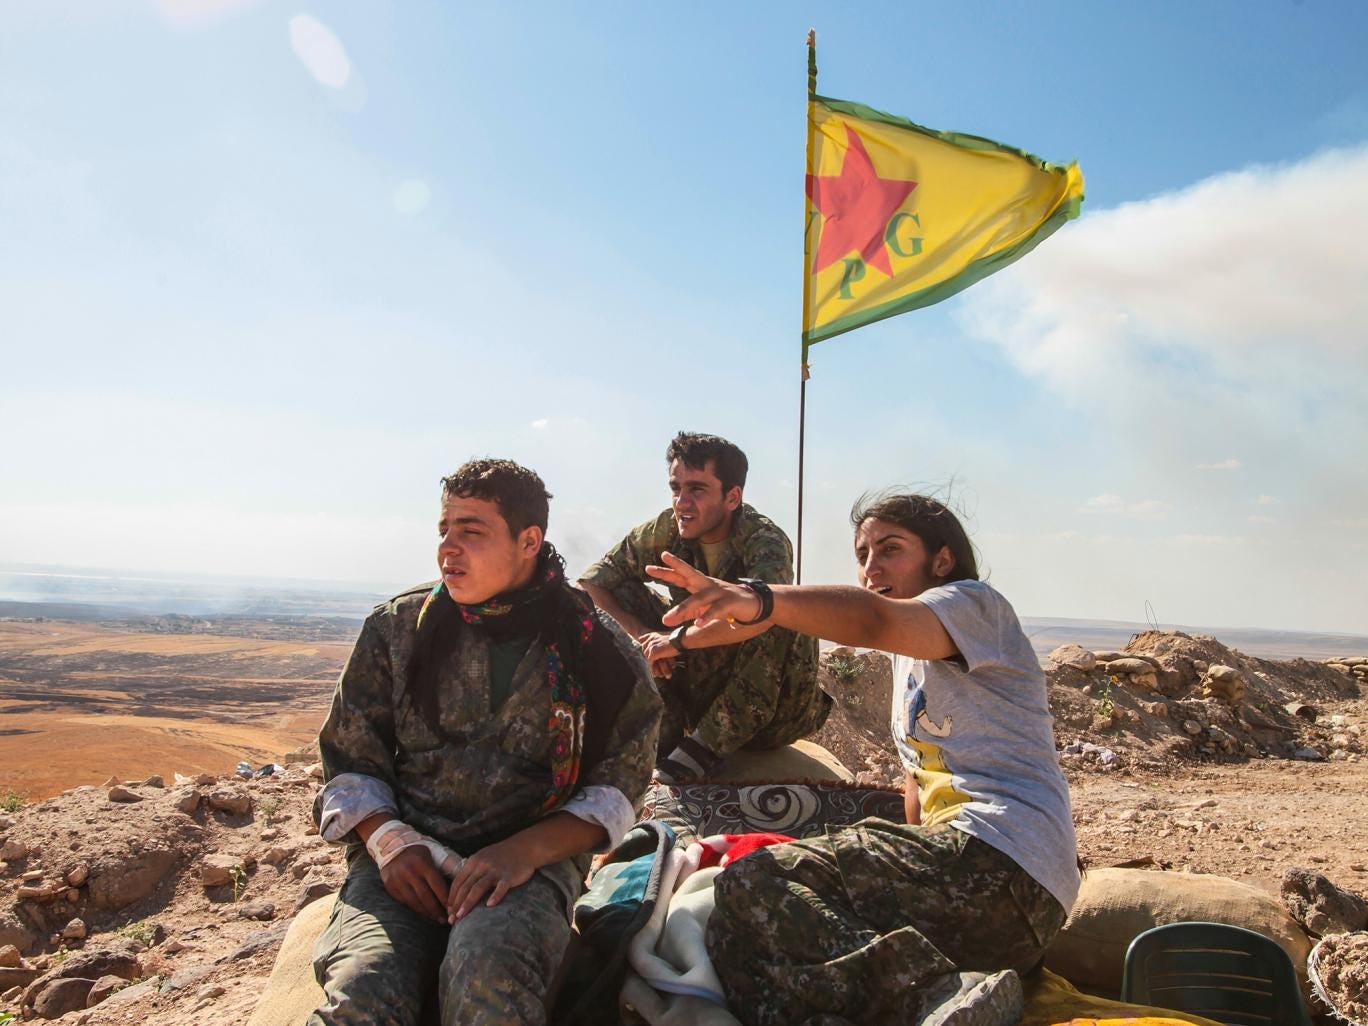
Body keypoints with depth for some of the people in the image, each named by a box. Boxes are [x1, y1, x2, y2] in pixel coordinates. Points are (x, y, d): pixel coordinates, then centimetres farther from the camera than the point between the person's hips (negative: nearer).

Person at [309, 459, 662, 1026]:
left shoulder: (597, 649, 2)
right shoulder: (397, 626, 9)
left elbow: (615, 792, 4)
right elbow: (349, 762, 13)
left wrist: (526, 849, -14)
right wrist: (385, 837, -7)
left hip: (533, 864, -1)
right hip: (404, 863, 2)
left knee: (486, 968, -35)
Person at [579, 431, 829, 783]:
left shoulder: (765, 540, -22)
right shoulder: (666, 530, -8)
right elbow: (589, 582, -8)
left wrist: (676, 640, -34)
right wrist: (639, 635, -24)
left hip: (762, 711, -4)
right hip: (691, 683, 4)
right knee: (624, 593, -9)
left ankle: (702, 748, -23)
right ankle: (667, 736, -11)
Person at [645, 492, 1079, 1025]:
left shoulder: (974, 604, -4)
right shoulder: (909, 654, 26)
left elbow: (875, 621, -27)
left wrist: (759, 600, -42)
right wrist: (914, 854, 11)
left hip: (1001, 866, -10)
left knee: (752, 883, -20)